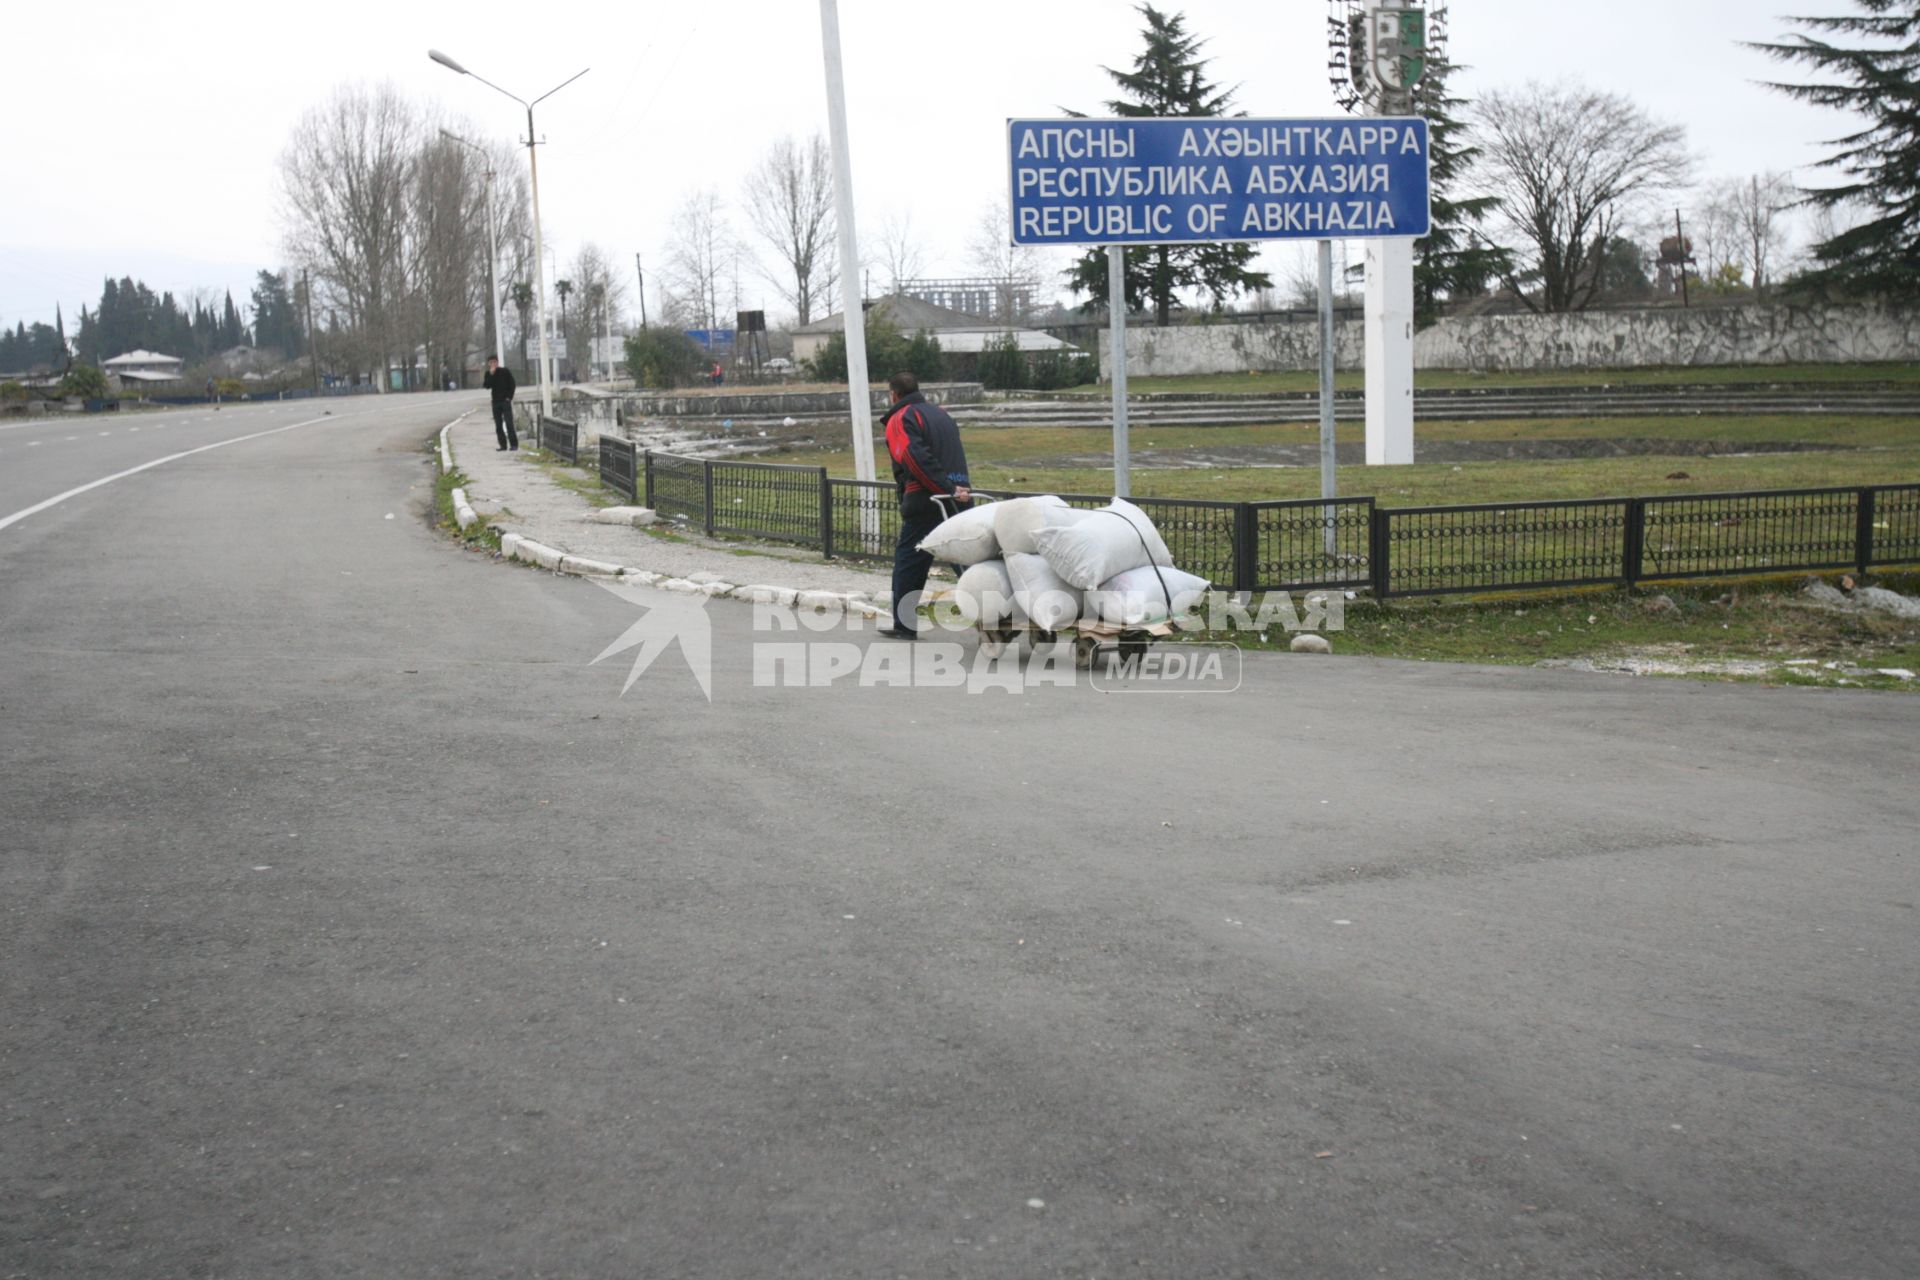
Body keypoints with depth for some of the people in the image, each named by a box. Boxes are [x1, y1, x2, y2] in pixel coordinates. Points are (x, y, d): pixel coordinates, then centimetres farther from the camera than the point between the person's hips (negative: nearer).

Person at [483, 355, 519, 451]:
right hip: (495, 402, 4)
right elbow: (486, 385, -5)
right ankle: (503, 445, 7)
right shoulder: (488, 374, 9)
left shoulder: (505, 371, 0)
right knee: (498, 425, 3)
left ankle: (514, 444, -10)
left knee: (509, 423, -11)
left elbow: (512, 384, 1)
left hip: (505, 401, -4)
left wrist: (509, 397, -8)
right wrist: (491, 374, -14)